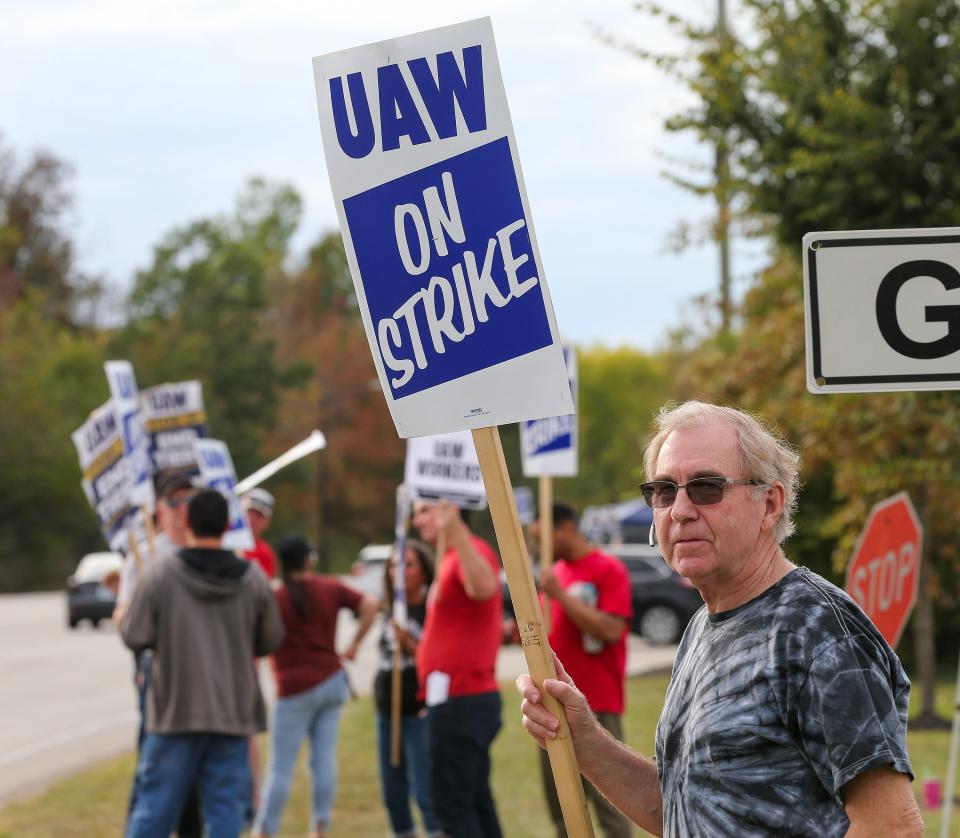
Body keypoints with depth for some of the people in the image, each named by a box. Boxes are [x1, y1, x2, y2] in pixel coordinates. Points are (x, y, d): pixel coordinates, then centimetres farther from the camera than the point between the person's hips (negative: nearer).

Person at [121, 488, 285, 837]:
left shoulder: (159, 575, -8)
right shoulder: (253, 579, 0)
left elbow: (135, 637, -7)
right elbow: (271, 641, 7)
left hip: (175, 711, -1)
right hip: (234, 712, 1)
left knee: (155, 808, 6)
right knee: (225, 809, 5)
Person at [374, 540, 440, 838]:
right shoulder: (392, 609, 13)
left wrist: (408, 643, -23)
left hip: (419, 714, -8)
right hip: (388, 713, 8)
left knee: (425, 792, -13)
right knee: (393, 795, 10)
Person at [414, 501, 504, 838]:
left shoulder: (473, 551, -14)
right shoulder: (452, 558, 19)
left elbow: (483, 588, -38)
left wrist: (455, 530, -47)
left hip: (460, 699, -11)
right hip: (461, 698, 11)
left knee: (452, 804, -10)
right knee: (475, 802, 12)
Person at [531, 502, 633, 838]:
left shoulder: (608, 569, -8)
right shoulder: (556, 571, 14)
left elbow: (611, 630, -19)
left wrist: (561, 595, -19)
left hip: (596, 708, -8)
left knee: (607, 800, -6)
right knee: (561, 803, 11)